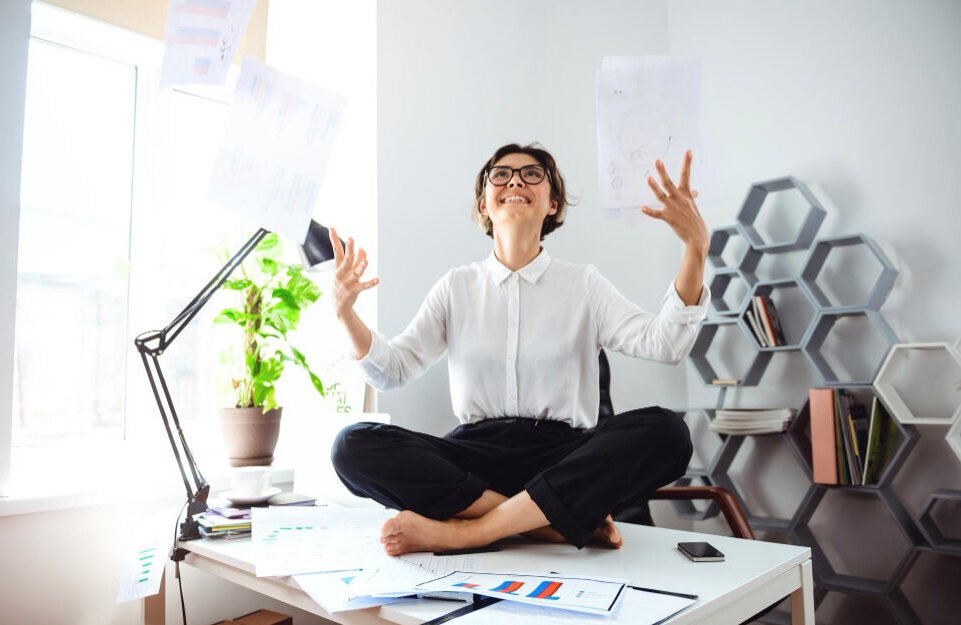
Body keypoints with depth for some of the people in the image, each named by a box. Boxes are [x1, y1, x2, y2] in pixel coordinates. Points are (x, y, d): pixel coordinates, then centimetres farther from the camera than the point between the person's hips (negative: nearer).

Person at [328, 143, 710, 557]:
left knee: (665, 432, -28)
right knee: (354, 446, -23)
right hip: (475, 455, 1)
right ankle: (566, 520, -23)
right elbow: (392, 371, 6)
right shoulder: (457, 286, 11)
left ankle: (466, 531, -28)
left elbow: (664, 344, -6)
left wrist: (695, 250, -19)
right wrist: (345, 311, -11)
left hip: (565, 456, -1)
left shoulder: (582, 284, 7)